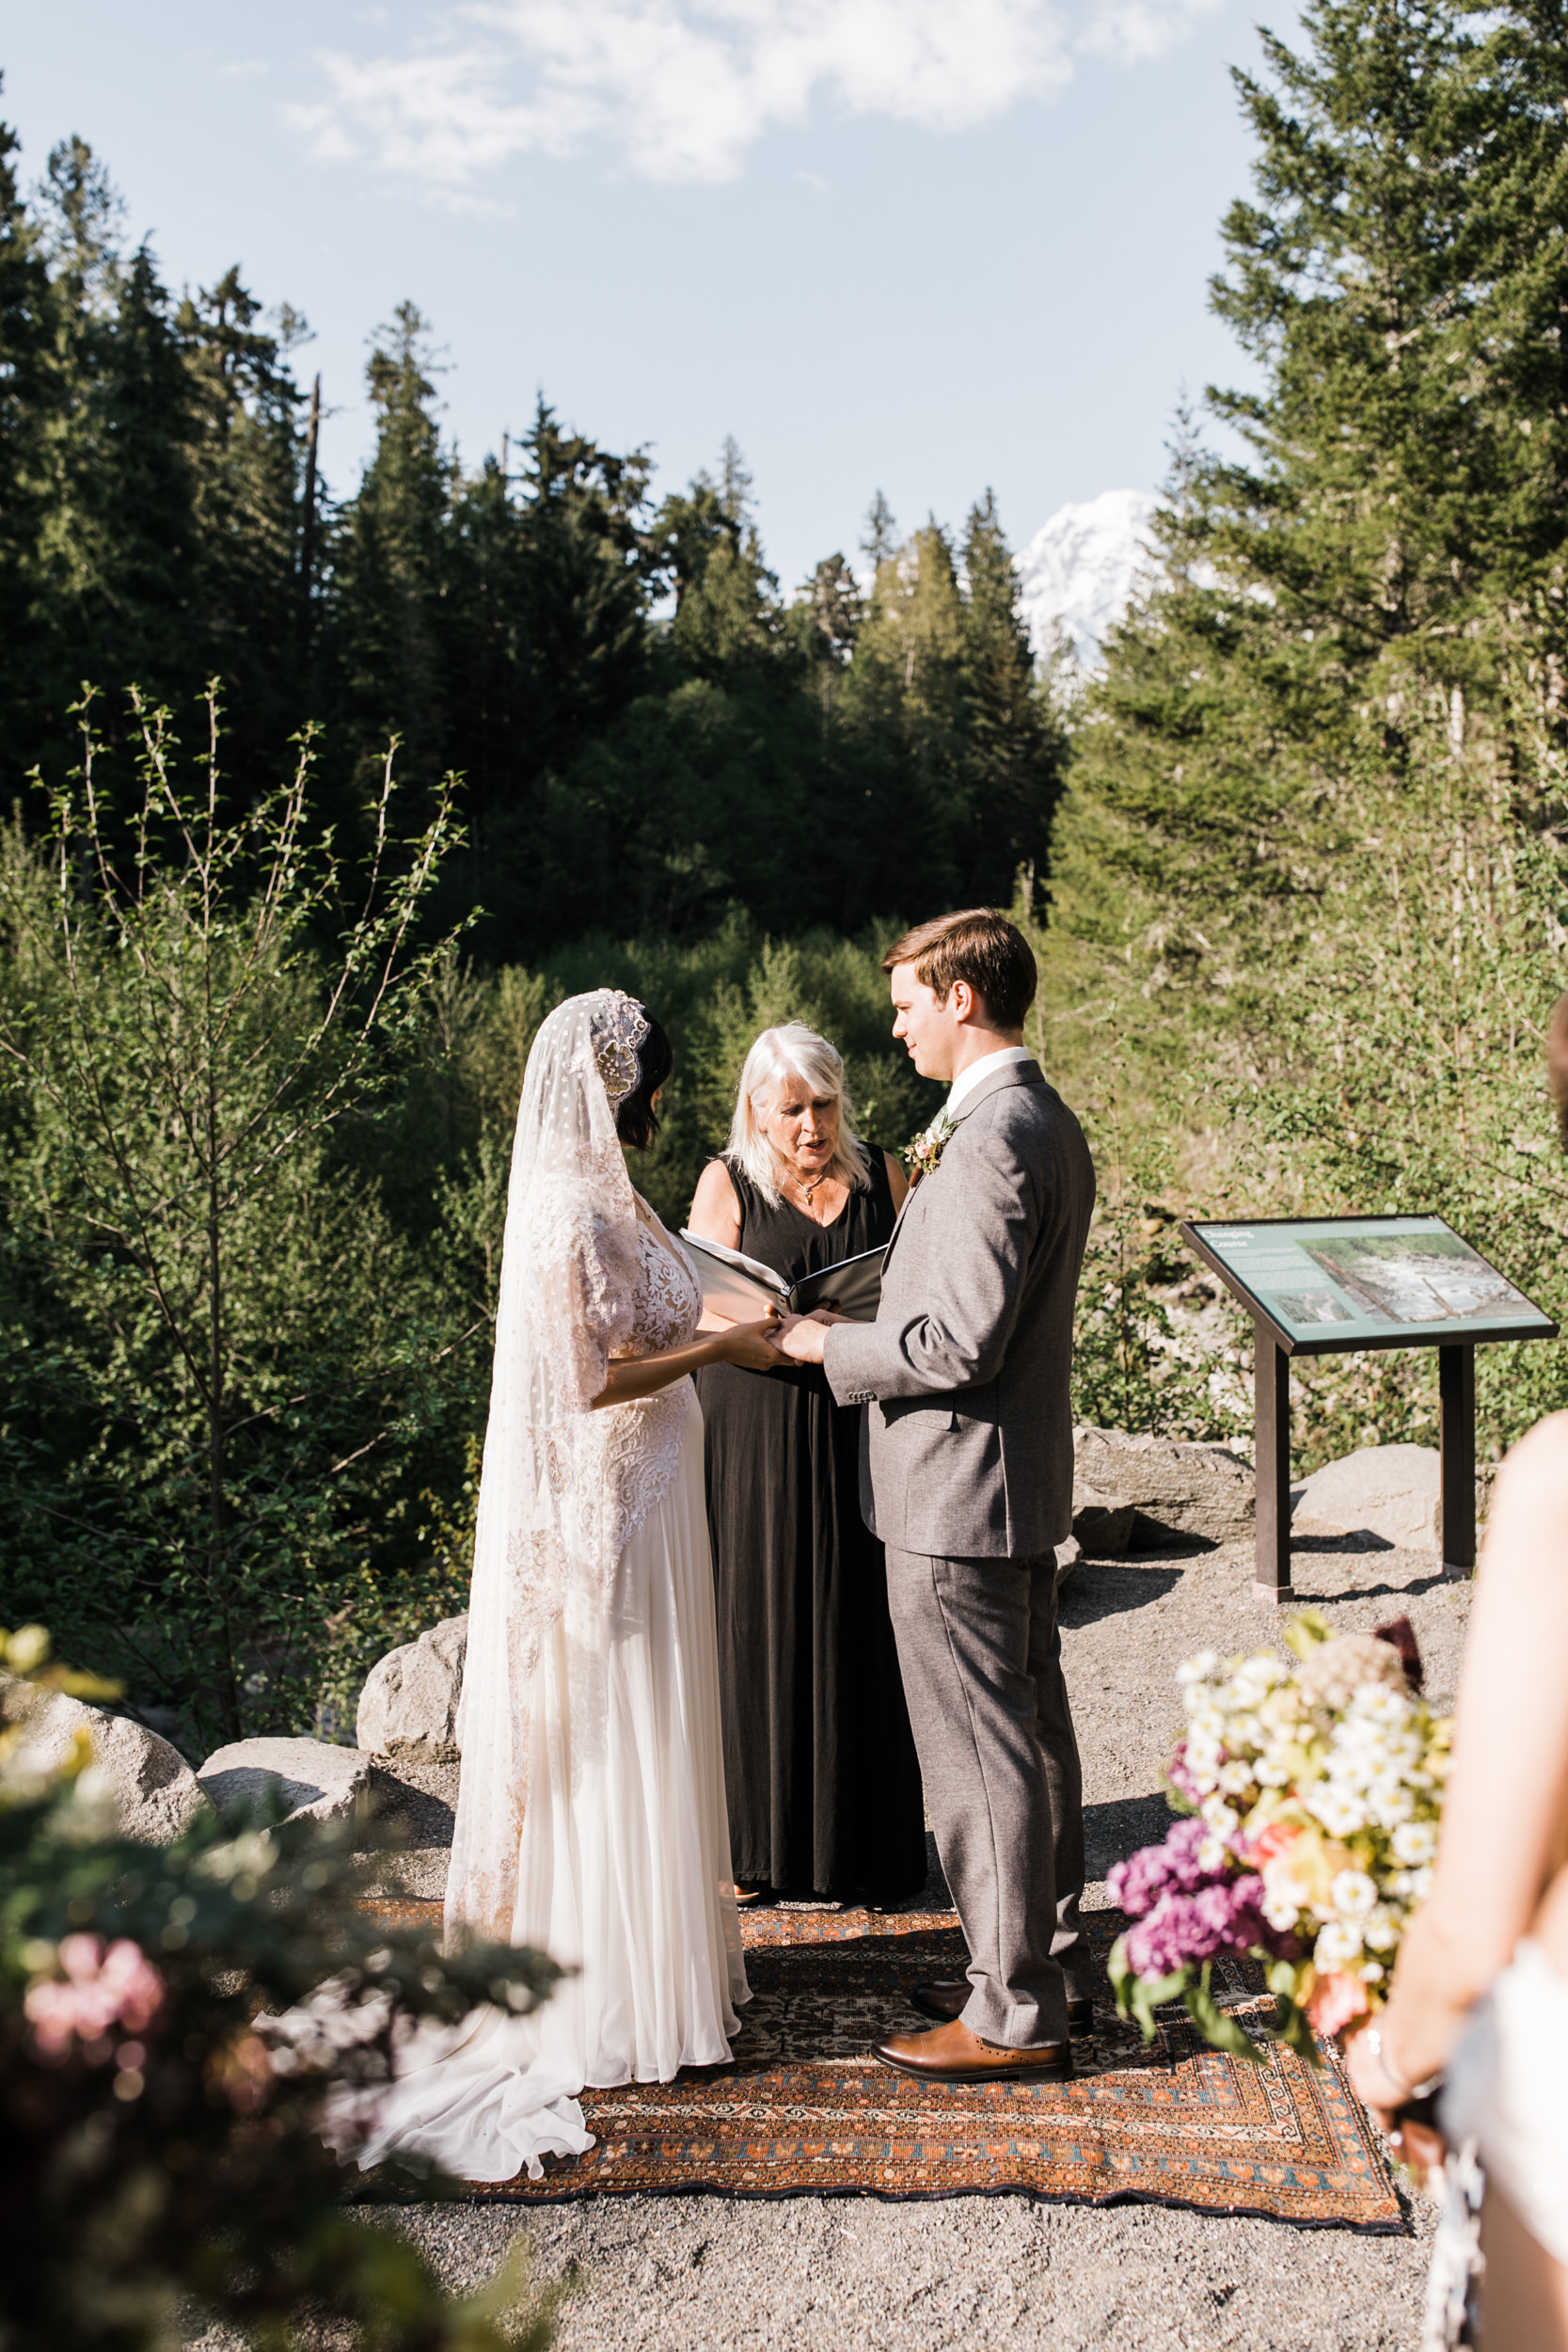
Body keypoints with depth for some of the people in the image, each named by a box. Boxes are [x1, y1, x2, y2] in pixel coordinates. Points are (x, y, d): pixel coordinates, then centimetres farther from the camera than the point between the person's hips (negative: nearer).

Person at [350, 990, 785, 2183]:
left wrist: (722, 1328, 10)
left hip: (638, 1491, 10)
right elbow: (594, 1380, -22)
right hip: (606, 1502, -10)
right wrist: (721, 1347, -14)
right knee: (612, 1741, 2)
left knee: (640, 1736, 18)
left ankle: (656, 1947, 32)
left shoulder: (600, 1193, 10)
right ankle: (618, 2000, 15)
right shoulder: (571, 1212, -20)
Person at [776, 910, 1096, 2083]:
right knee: (1034, 1728, 19)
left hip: (960, 1492, -10)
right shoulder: (1049, 1121, 10)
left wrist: (832, 1345, -12)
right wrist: (861, 1327, 15)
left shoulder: (987, 1140, -22)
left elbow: (962, 1342, -25)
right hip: (1025, 1480, 10)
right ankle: (1051, 1962, 33)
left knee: (981, 1754, 1)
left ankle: (1014, 2016, 14)